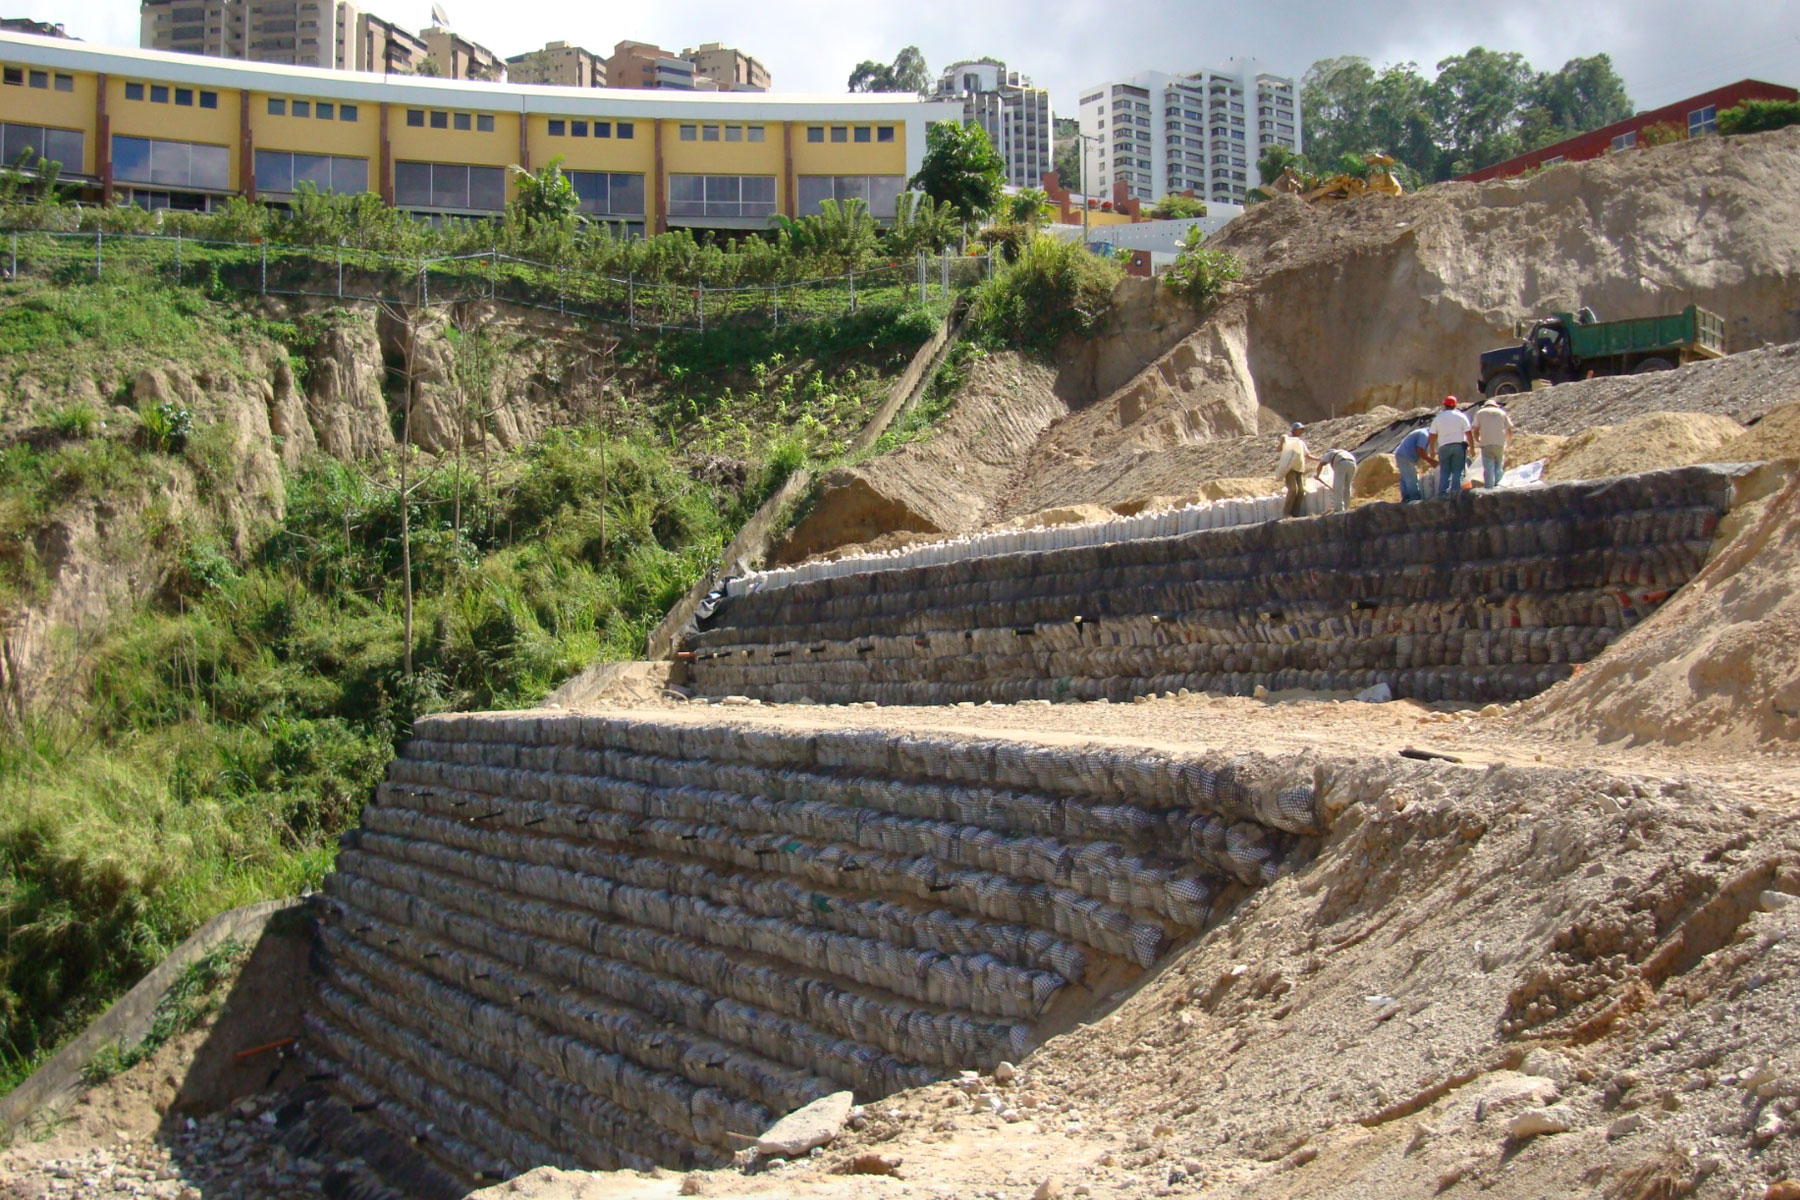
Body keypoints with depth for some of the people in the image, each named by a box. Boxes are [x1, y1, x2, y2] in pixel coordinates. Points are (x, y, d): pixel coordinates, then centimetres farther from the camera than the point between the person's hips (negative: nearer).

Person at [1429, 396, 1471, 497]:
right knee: (1457, 471, 0)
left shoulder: (1438, 418, 7)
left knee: (1444, 471, 6)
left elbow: (1433, 436, 5)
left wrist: (1432, 450, 14)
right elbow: (1468, 433, 1)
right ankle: (1455, 490, -10)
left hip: (1444, 447, 1)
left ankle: (1442, 492, -2)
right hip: (1459, 446, -1)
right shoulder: (1461, 416, 4)